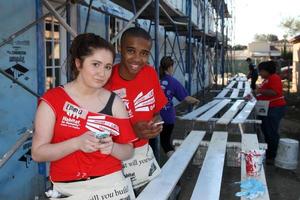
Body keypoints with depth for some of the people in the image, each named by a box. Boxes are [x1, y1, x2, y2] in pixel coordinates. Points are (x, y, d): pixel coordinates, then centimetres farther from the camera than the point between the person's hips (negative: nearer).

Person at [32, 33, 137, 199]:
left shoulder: (115, 102, 0)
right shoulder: (52, 100, -7)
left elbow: (128, 152, 3)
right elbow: (37, 153, -10)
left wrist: (112, 147, -17)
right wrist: (77, 143, -23)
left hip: (111, 184, 2)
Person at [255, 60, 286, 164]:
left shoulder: (274, 78, -14)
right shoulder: (266, 79, 16)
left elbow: (275, 92, -28)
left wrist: (260, 91, -23)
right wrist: (254, 95, 11)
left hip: (274, 109, -11)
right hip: (266, 109, 11)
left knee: (271, 133, -4)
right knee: (266, 132, 17)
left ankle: (272, 157, 5)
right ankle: (268, 153, 28)